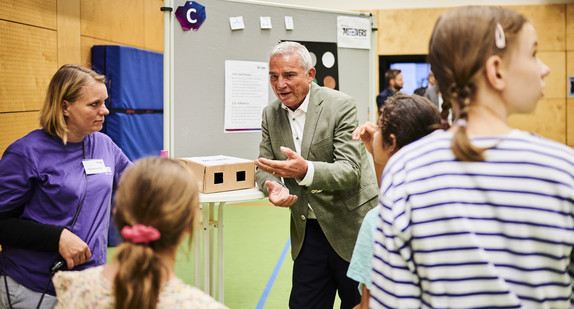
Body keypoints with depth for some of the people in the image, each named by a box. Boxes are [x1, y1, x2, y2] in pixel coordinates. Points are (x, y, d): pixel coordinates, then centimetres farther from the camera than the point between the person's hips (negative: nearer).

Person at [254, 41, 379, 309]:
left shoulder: (340, 105, -14)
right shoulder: (271, 114, 4)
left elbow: (350, 170, -21)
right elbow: (264, 167, 6)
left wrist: (305, 170, -39)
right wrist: (273, 186, -19)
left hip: (350, 227, -4)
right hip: (307, 230, 5)